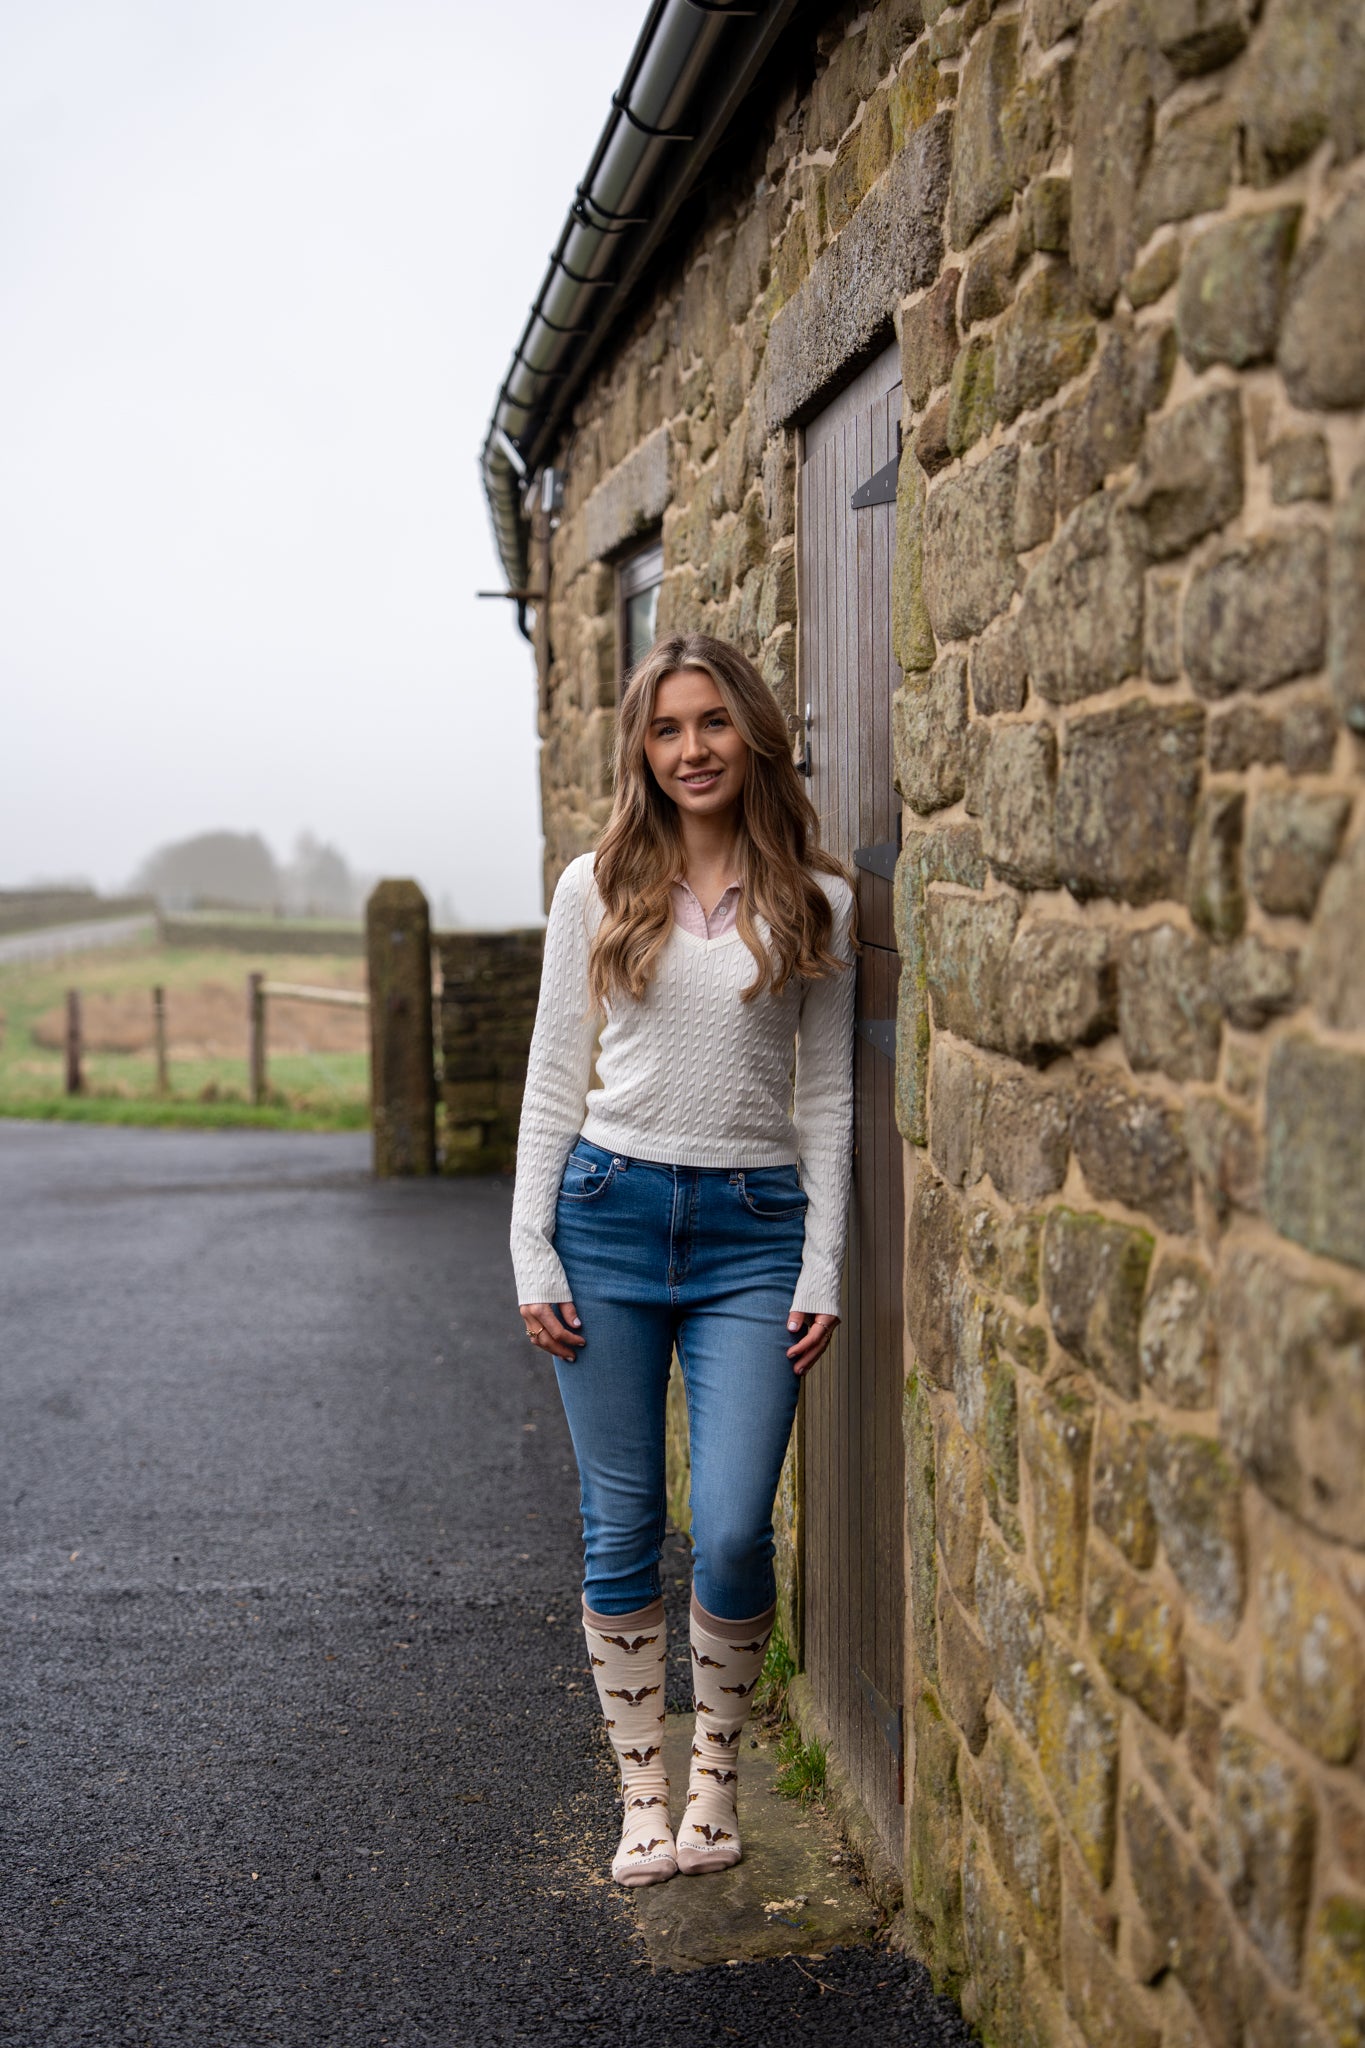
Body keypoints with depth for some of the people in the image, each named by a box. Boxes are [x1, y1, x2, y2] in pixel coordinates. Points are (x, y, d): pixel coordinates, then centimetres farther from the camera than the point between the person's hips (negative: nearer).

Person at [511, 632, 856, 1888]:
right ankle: (642, 1793, 21)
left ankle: (718, 1771, 18)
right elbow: (555, 1078, 5)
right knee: (622, 1531, 5)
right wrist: (533, 1253, -1)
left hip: (753, 1229, 0)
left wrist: (823, 1272, -1)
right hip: (610, 1213, 1)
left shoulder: (816, 900, 4)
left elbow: (827, 1097, 5)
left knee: (734, 1533, -7)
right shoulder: (597, 888, 4)